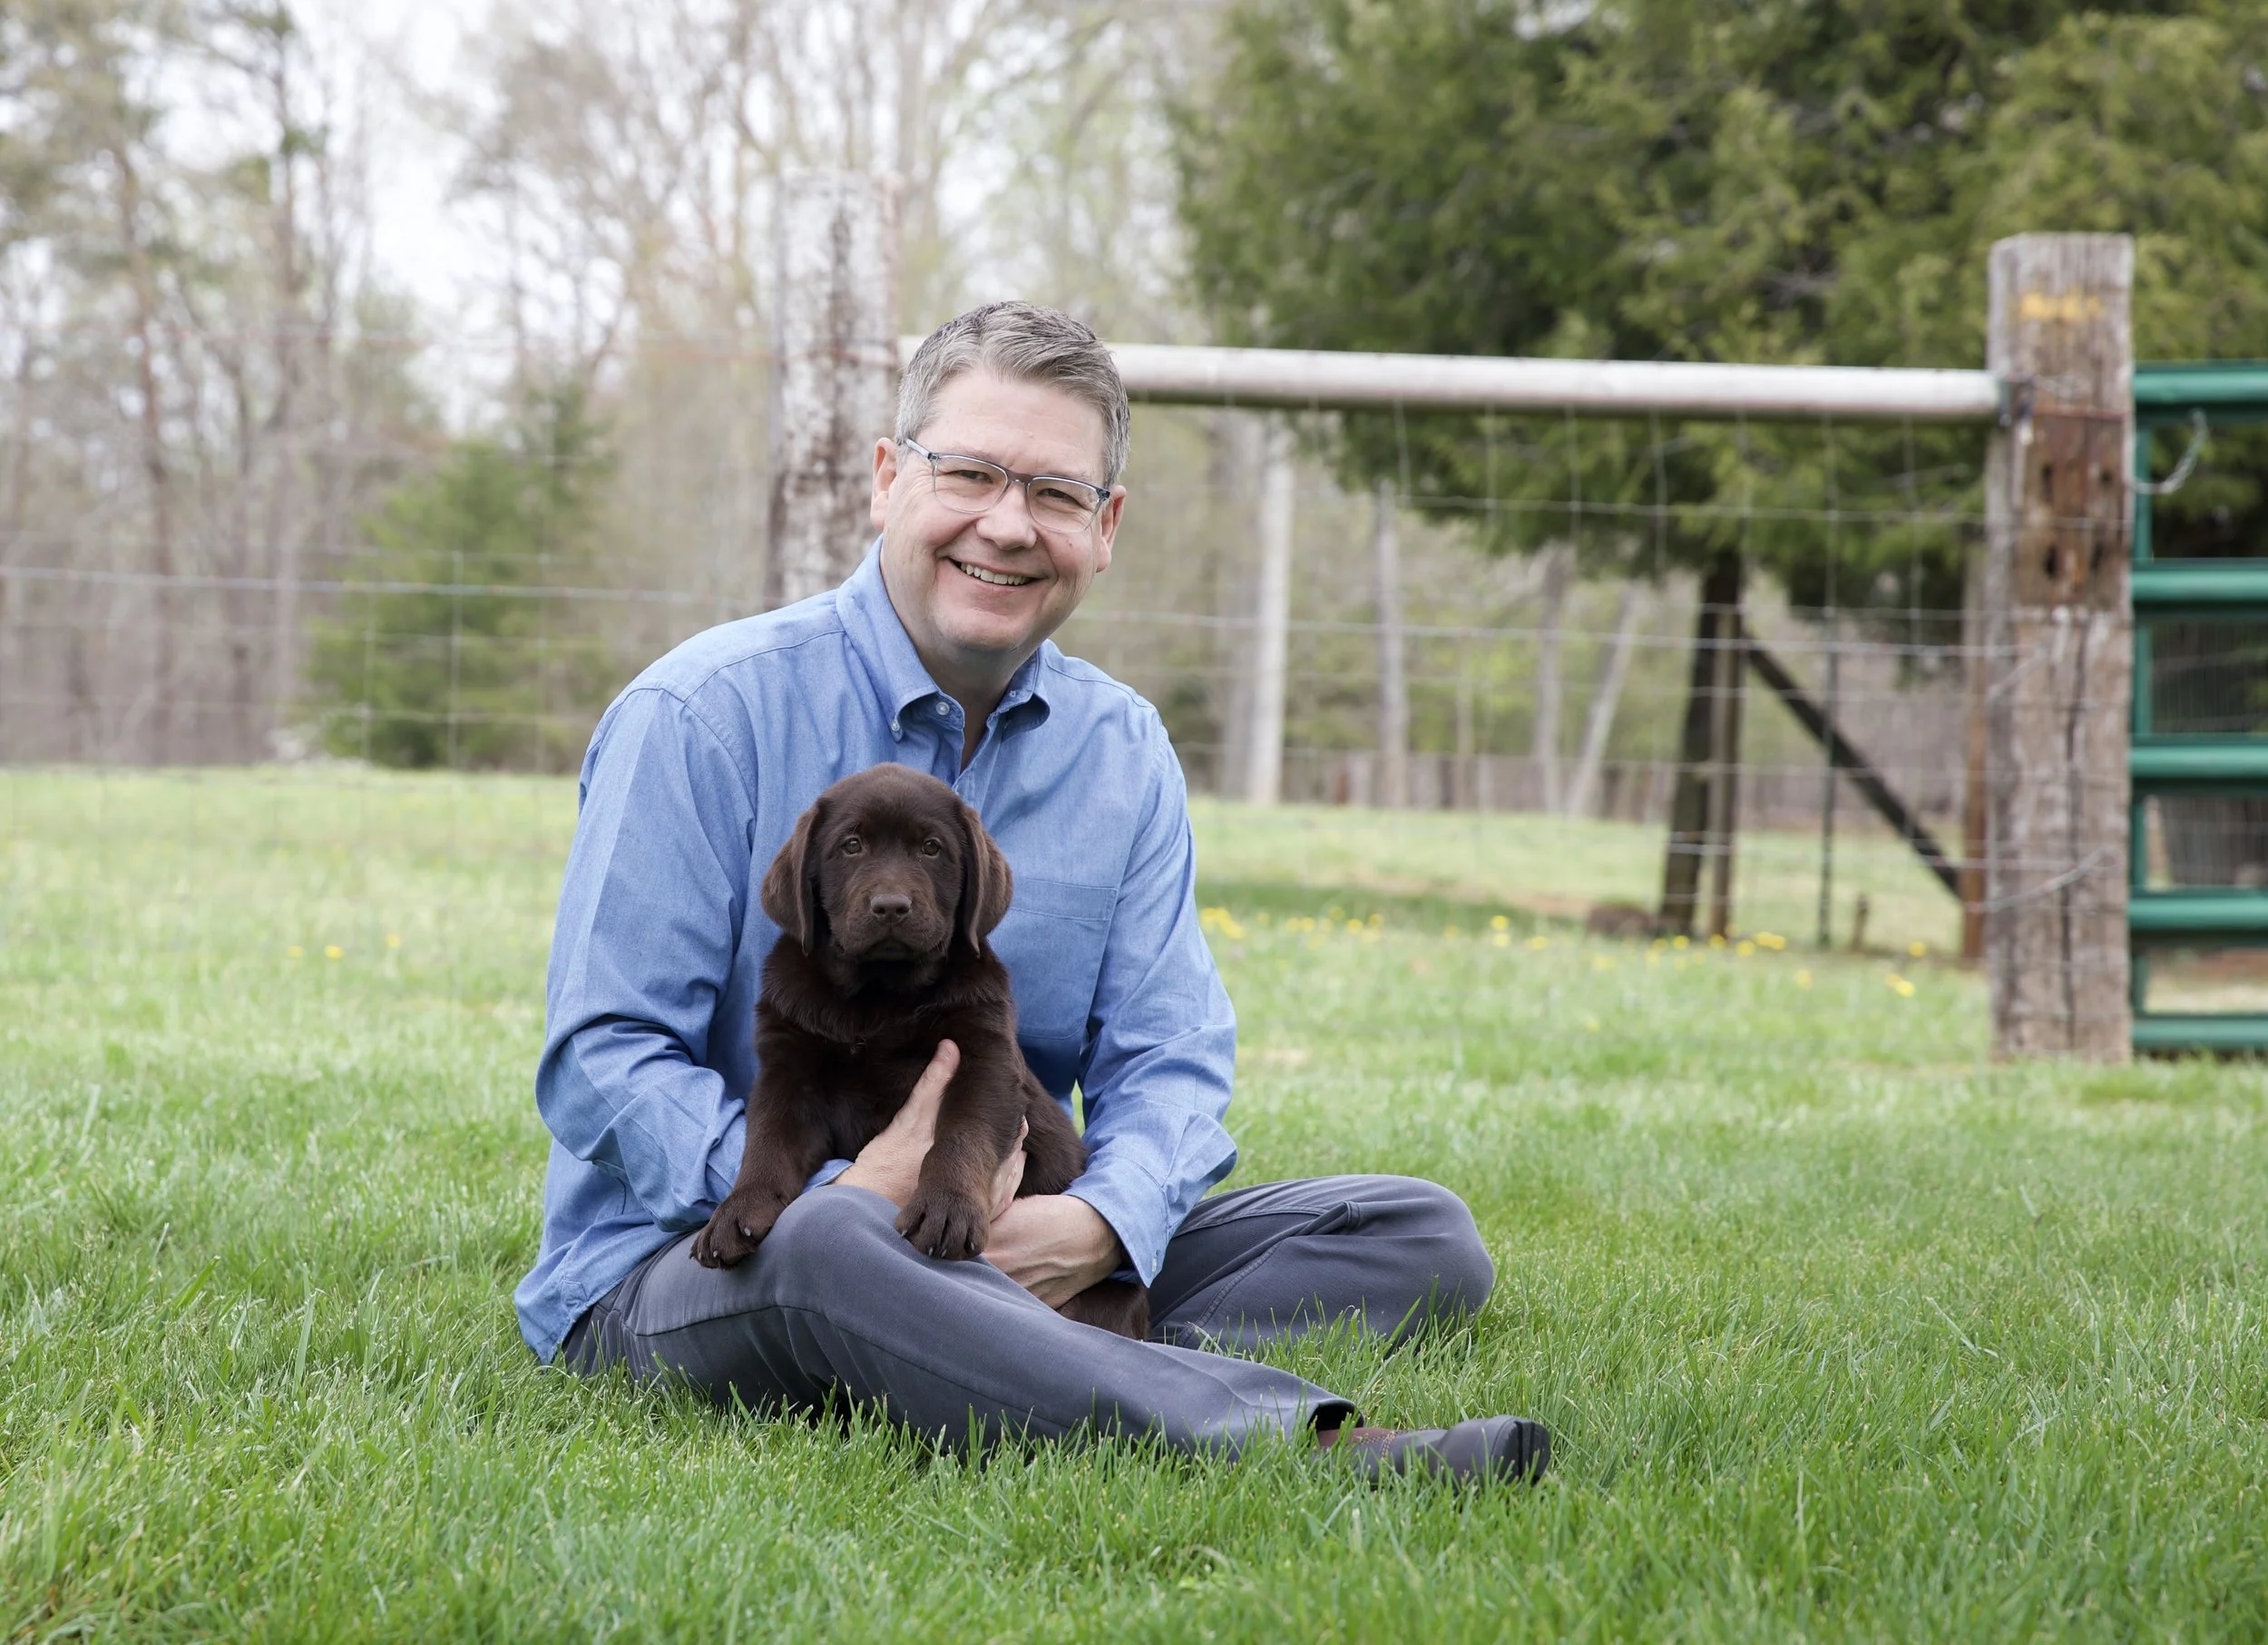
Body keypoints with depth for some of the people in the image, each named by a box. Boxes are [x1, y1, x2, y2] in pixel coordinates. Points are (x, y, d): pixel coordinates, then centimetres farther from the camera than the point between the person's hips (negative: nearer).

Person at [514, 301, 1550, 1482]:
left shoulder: (1124, 753, 8)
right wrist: (838, 1196, -29)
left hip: (996, 1251, 6)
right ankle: (1304, 1447, -52)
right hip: (680, 1253, -5)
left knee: (1423, 1237, -8)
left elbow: (1166, 1062, 3)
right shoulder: (707, 715, -8)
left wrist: (1103, 1222, -21)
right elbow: (601, 1063, -13)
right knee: (830, 1249, -42)